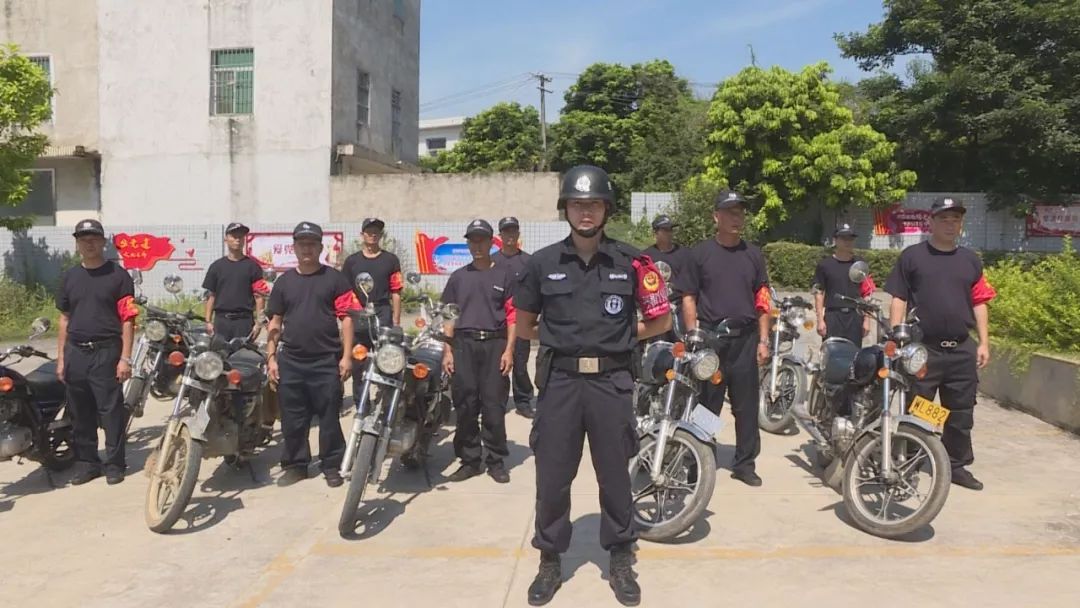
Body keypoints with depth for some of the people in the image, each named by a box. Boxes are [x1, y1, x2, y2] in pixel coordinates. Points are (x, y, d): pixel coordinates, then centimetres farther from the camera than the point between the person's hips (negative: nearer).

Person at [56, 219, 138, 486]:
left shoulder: (118, 275, -2)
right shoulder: (70, 277, 13)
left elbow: (128, 319, -5)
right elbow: (64, 318, 16)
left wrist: (125, 357, -11)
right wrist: (61, 357, 11)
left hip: (106, 352, -5)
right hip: (75, 353, 5)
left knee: (111, 411, -2)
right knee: (81, 413, 10)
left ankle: (114, 463, 7)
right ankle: (87, 462, 21)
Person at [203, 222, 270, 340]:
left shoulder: (252, 266, 4)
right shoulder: (217, 266, 12)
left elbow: (259, 296, -1)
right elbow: (211, 295, 12)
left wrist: (259, 323, -7)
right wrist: (208, 321, 5)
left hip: (244, 321, -2)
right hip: (221, 320, 2)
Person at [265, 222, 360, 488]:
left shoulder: (335, 279, 1)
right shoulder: (284, 281, 11)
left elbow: (346, 318, -3)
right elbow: (275, 322, 12)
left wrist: (346, 355, -9)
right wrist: (271, 357, 6)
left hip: (327, 361, -3)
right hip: (291, 361, 3)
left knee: (329, 417, 3)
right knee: (292, 418, 9)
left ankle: (331, 465, 14)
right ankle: (295, 464, 22)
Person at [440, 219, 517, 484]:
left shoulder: (504, 274, 6)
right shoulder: (458, 276, 13)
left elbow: (513, 315, 2)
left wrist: (509, 350, -6)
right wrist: (447, 350, 4)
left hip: (495, 345, -2)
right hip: (464, 344, 2)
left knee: (494, 405, -1)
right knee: (465, 405, 3)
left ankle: (496, 461, 8)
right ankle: (470, 460, 13)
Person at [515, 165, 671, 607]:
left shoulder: (631, 262, 0)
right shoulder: (542, 263, 3)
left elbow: (661, 321, 9)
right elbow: (524, 327, 13)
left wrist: (621, 335, 6)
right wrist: (561, 336, 8)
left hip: (611, 381, 0)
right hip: (559, 380, 1)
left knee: (615, 474, 9)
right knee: (552, 474, 7)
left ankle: (620, 561, 25)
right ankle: (550, 561, 23)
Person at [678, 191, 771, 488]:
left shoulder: (753, 254, 11)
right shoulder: (700, 253, 2)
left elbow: (762, 301, 11)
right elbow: (688, 298, 1)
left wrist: (763, 340, 5)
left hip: (746, 340, 3)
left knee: (746, 406, 7)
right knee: (706, 406, 3)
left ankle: (745, 463, 17)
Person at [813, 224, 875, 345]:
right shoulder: (824, 265, 5)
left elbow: (867, 294, 9)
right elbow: (818, 293, 3)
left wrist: (867, 320, 3)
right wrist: (820, 320, -3)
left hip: (855, 317, 2)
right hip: (833, 317, -2)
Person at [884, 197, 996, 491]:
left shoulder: (971, 260, 12)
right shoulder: (912, 256, 1)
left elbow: (979, 302, 13)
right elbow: (899, 300, -1)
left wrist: (984, 343, 7)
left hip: (962, 350, 4)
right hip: (921, 348, -4)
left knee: (961, 414, 10)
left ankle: (957, 465, 23)